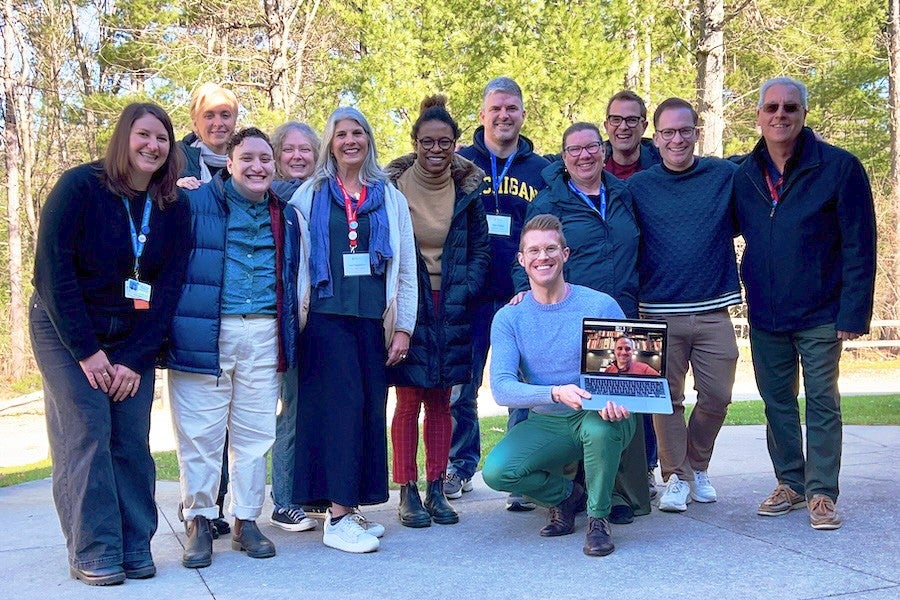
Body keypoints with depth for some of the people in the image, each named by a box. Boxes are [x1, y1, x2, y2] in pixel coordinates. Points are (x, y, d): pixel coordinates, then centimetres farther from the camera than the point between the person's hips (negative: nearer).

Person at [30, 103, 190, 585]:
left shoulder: (172, 207, -1)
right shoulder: (81, 186, -12)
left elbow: (168, 286, -2)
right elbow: (51, 269, -15)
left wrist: (136, 358, -10)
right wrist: (86, 350, -17)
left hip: (133, 339, 3)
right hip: (67, 332, -3)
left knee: (133, 440, -2)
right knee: (86, 434, -10)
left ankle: (135, 548, 7)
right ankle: (93, 553, -3)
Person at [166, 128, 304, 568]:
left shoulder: (286, 217, 15)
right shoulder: (196, 203, -1)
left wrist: (289, 337, 17)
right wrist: (172, 328, -4)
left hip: (263, 334, 4)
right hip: (205, 332, -4)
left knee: (255, 433, 9)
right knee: (200, 433, -1)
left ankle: (246, 520, 20)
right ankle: (199, 522, 13)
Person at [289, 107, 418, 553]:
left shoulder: (390, 198, 14)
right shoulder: (310, 195, 9)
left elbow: (406, 268, 12)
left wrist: (404, 327, 6)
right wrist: (297, 315, -5)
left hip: (374, 318, 3)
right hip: (328, 316, -3)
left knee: (372, 408, 2)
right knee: (343, 403, -10)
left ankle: (352, 507, 13)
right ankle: (337, 518, -7)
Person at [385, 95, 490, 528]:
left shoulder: (468, 188, 4)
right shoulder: (393, 187, -4)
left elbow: (480, 249, 9)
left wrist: (463, 293, -4)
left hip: (450, 309, 3)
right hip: (407, 308, -3)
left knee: (440, 402, 8)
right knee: (408, 402, 1)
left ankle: (436, 489, 16)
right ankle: (408, 492, 9)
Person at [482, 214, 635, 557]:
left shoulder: (601, 306, -7)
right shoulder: (509, 318, -3)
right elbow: (501, 389, -14)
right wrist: (556, 393, -33)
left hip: (598, 418, -2)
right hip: (546, 425, 2)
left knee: (601, 426, -37)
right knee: (496, 471, -24)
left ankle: (598, 517, -8)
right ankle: (565, 495, 10)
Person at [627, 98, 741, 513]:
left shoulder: (725, 176, 4)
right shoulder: (637, 186, 3)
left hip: (713, 312, 1)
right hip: (659, 313, -1)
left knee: (717, 396, 5)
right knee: (666, 397, 2)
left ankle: (697, 467, 28)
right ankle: (676, 476, 16)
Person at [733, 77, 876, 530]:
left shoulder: (840, 167, -9)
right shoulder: (744, 175, 4)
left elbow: (859, 246, -10)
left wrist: (853, 312, -15)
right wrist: (748, 293, 4)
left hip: (820, 314, -4)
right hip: (764, 315, 4)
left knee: (822, 403, 3)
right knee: (777, 402, 12)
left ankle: (822, 492, 12)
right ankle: (790, 483, 25)